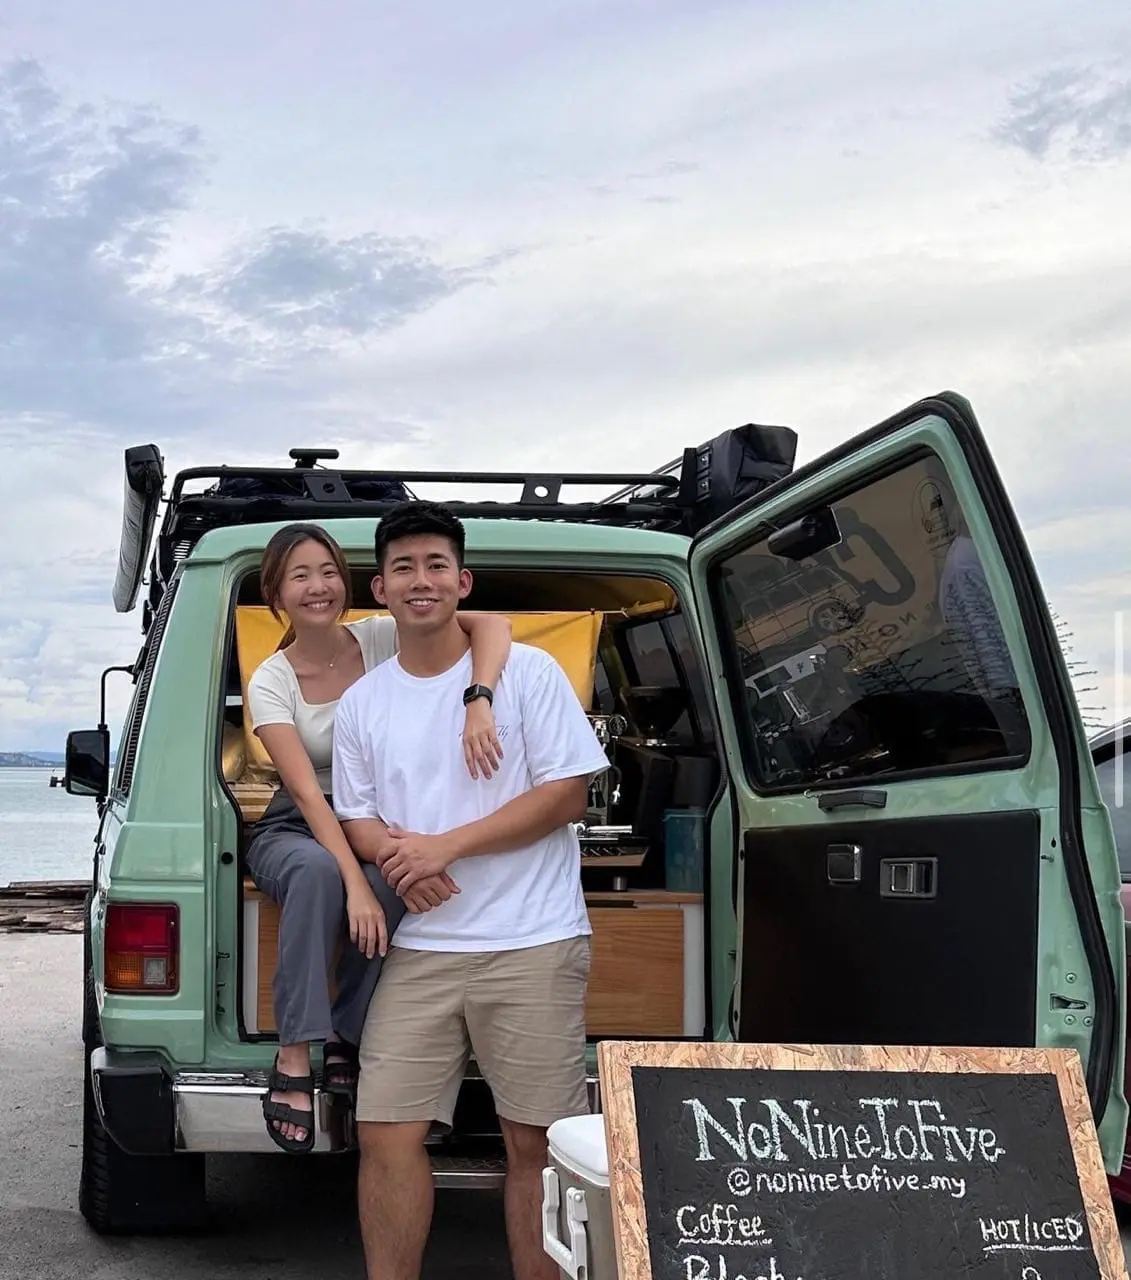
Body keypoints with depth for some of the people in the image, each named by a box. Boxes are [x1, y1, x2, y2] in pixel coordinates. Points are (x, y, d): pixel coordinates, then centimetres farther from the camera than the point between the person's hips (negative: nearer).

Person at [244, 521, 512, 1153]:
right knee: (317, 871, -38)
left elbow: (491, 624, -23)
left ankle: (346, 1042, -20)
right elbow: (308, 792, -23)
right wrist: (354, 880, -36)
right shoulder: (271, 681, -11)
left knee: (393, 886, -36)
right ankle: (295, 1057, -36)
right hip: (295, 833, -1)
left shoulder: (379, 639, -9)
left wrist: (478, 704, -42)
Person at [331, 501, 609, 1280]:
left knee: (537, 1141, 0)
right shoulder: (363, 701, 12)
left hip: (532, 944, -3)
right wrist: (396, 853, -10)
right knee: (386, 1133, 1)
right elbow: (356, 815, 15)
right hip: (421, 950, 4)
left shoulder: (527, 671, -1)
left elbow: (568, 793, -5)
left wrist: (446, 846, -12)